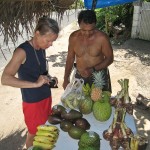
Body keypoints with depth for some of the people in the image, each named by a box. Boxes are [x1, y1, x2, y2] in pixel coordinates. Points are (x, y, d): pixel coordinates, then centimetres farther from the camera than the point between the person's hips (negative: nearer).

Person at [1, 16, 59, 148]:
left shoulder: (42, 49, 1)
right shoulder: (22, 51, -21)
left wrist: (49, 78, -5)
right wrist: (35, 84, -33)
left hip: (46, 97, 7)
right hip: (33, 102, -7)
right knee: (34, 133, 12)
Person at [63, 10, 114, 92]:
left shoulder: (102, 37, -17)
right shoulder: (73, 37, -8)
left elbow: (109, 58, -8)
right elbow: (70, 58, 4)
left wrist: (93, 69, -22)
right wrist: (66, 79, 2)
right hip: (80, 77, 2)